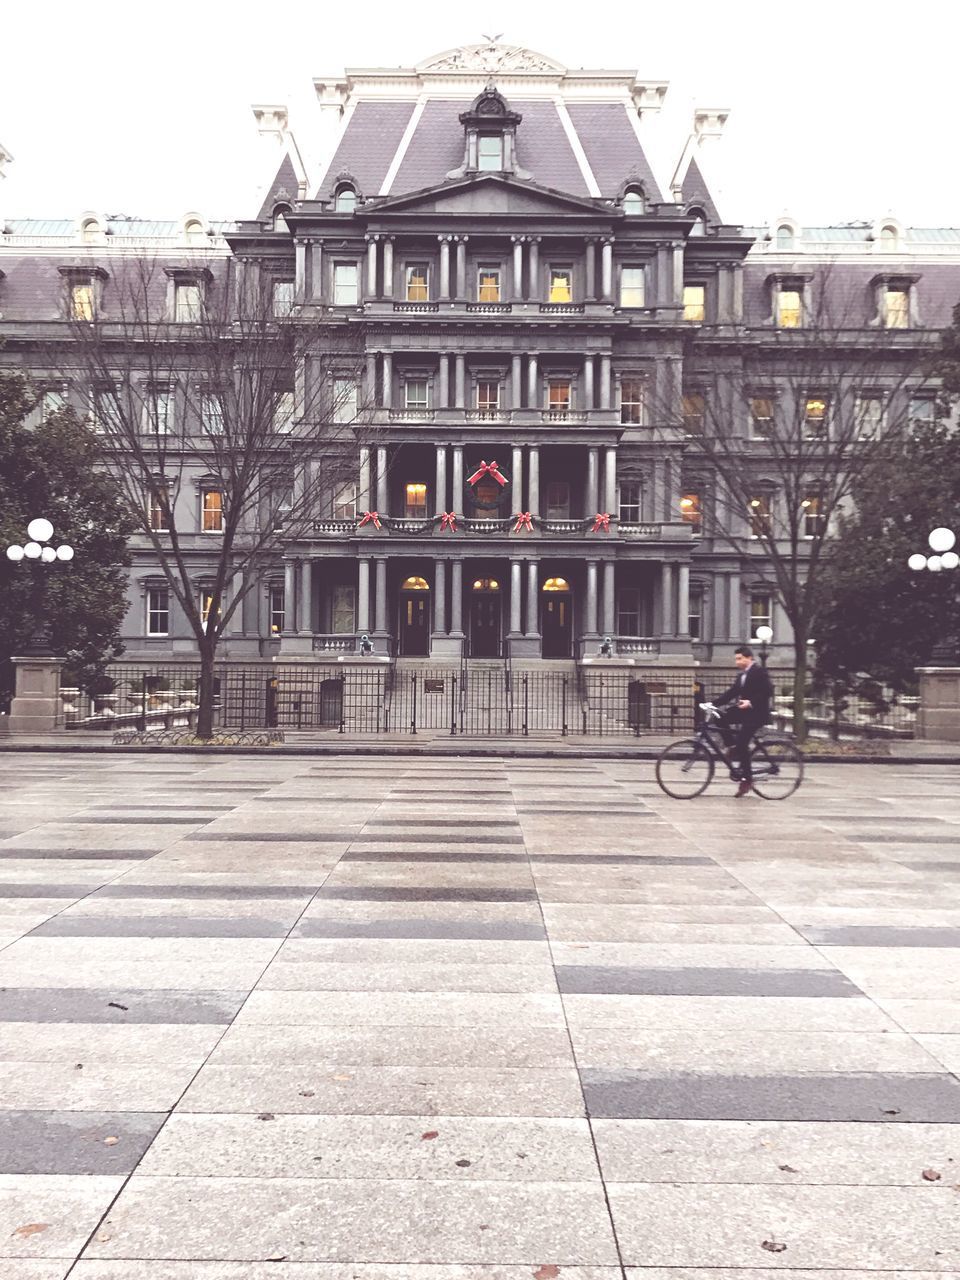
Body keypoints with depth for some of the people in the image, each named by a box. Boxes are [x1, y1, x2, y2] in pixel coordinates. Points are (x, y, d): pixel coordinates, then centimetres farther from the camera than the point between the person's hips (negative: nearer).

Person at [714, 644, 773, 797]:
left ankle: (747, 779, -4)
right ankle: (733, 747, 1)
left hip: (757, 713, -8)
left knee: (742, 743, -13)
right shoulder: (742, 674, 14)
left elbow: (768, 692, -19)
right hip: (744, 710, 8)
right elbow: (732, 692, 11)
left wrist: (751, 702, -28)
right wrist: (714, 703, 0)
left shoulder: (759, 671, -10)